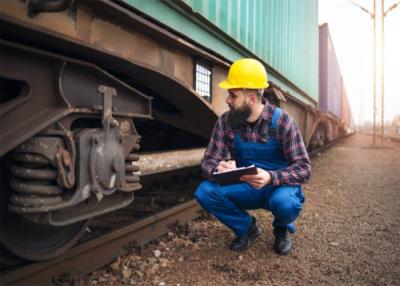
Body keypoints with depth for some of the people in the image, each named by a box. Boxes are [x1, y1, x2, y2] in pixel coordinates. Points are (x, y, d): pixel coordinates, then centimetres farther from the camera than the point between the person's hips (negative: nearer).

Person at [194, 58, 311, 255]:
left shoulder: (282, 121, -18)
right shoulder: (225, 122, -9)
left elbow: (303, 168, -19)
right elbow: (209, 160, -9)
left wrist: (271, 177, -39)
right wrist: (217, 169, -34)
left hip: (278, 186, -2)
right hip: (246, 188, 3)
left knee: (283, 202, -37)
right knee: (204, 192, -22)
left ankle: (282, 228, 4)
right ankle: (247, 227, 5)